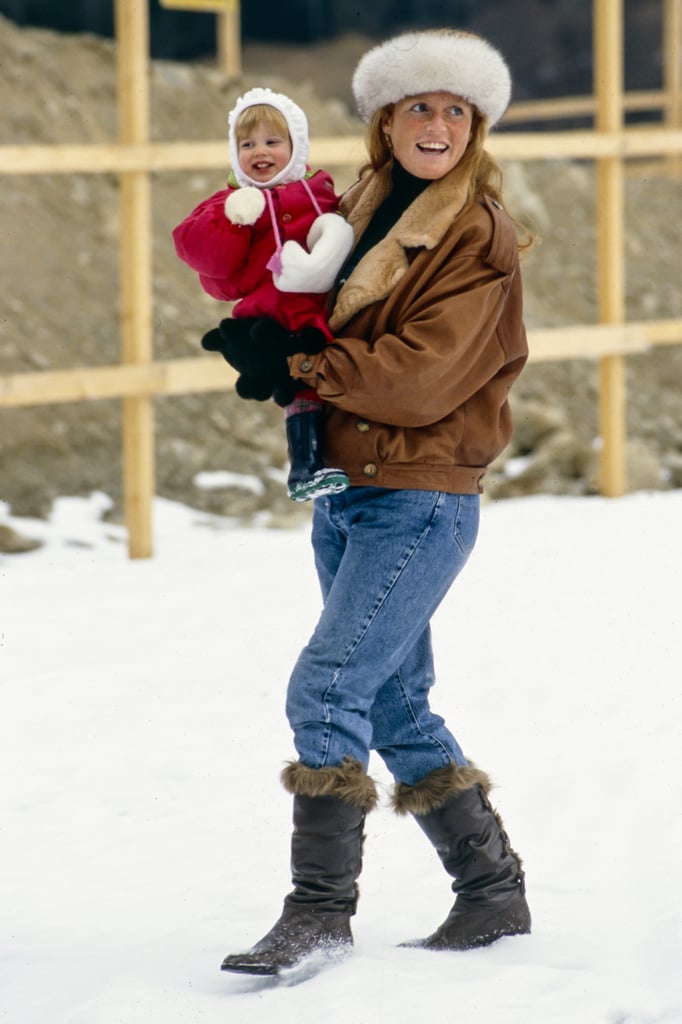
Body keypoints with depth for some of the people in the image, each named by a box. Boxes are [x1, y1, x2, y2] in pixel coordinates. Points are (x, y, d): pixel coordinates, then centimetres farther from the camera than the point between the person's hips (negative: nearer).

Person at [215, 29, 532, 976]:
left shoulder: (479, 239, -11)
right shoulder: (365, 207, 11)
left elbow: (421, 377, -19)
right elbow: (325, 319, 21)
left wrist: (298, 366, -17)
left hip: (420, 502, -8)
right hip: (343, 489, 8)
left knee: (327, 689, -16)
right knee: (395, 704, 13)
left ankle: (321, 912, -11)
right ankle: (494, 894, 23)